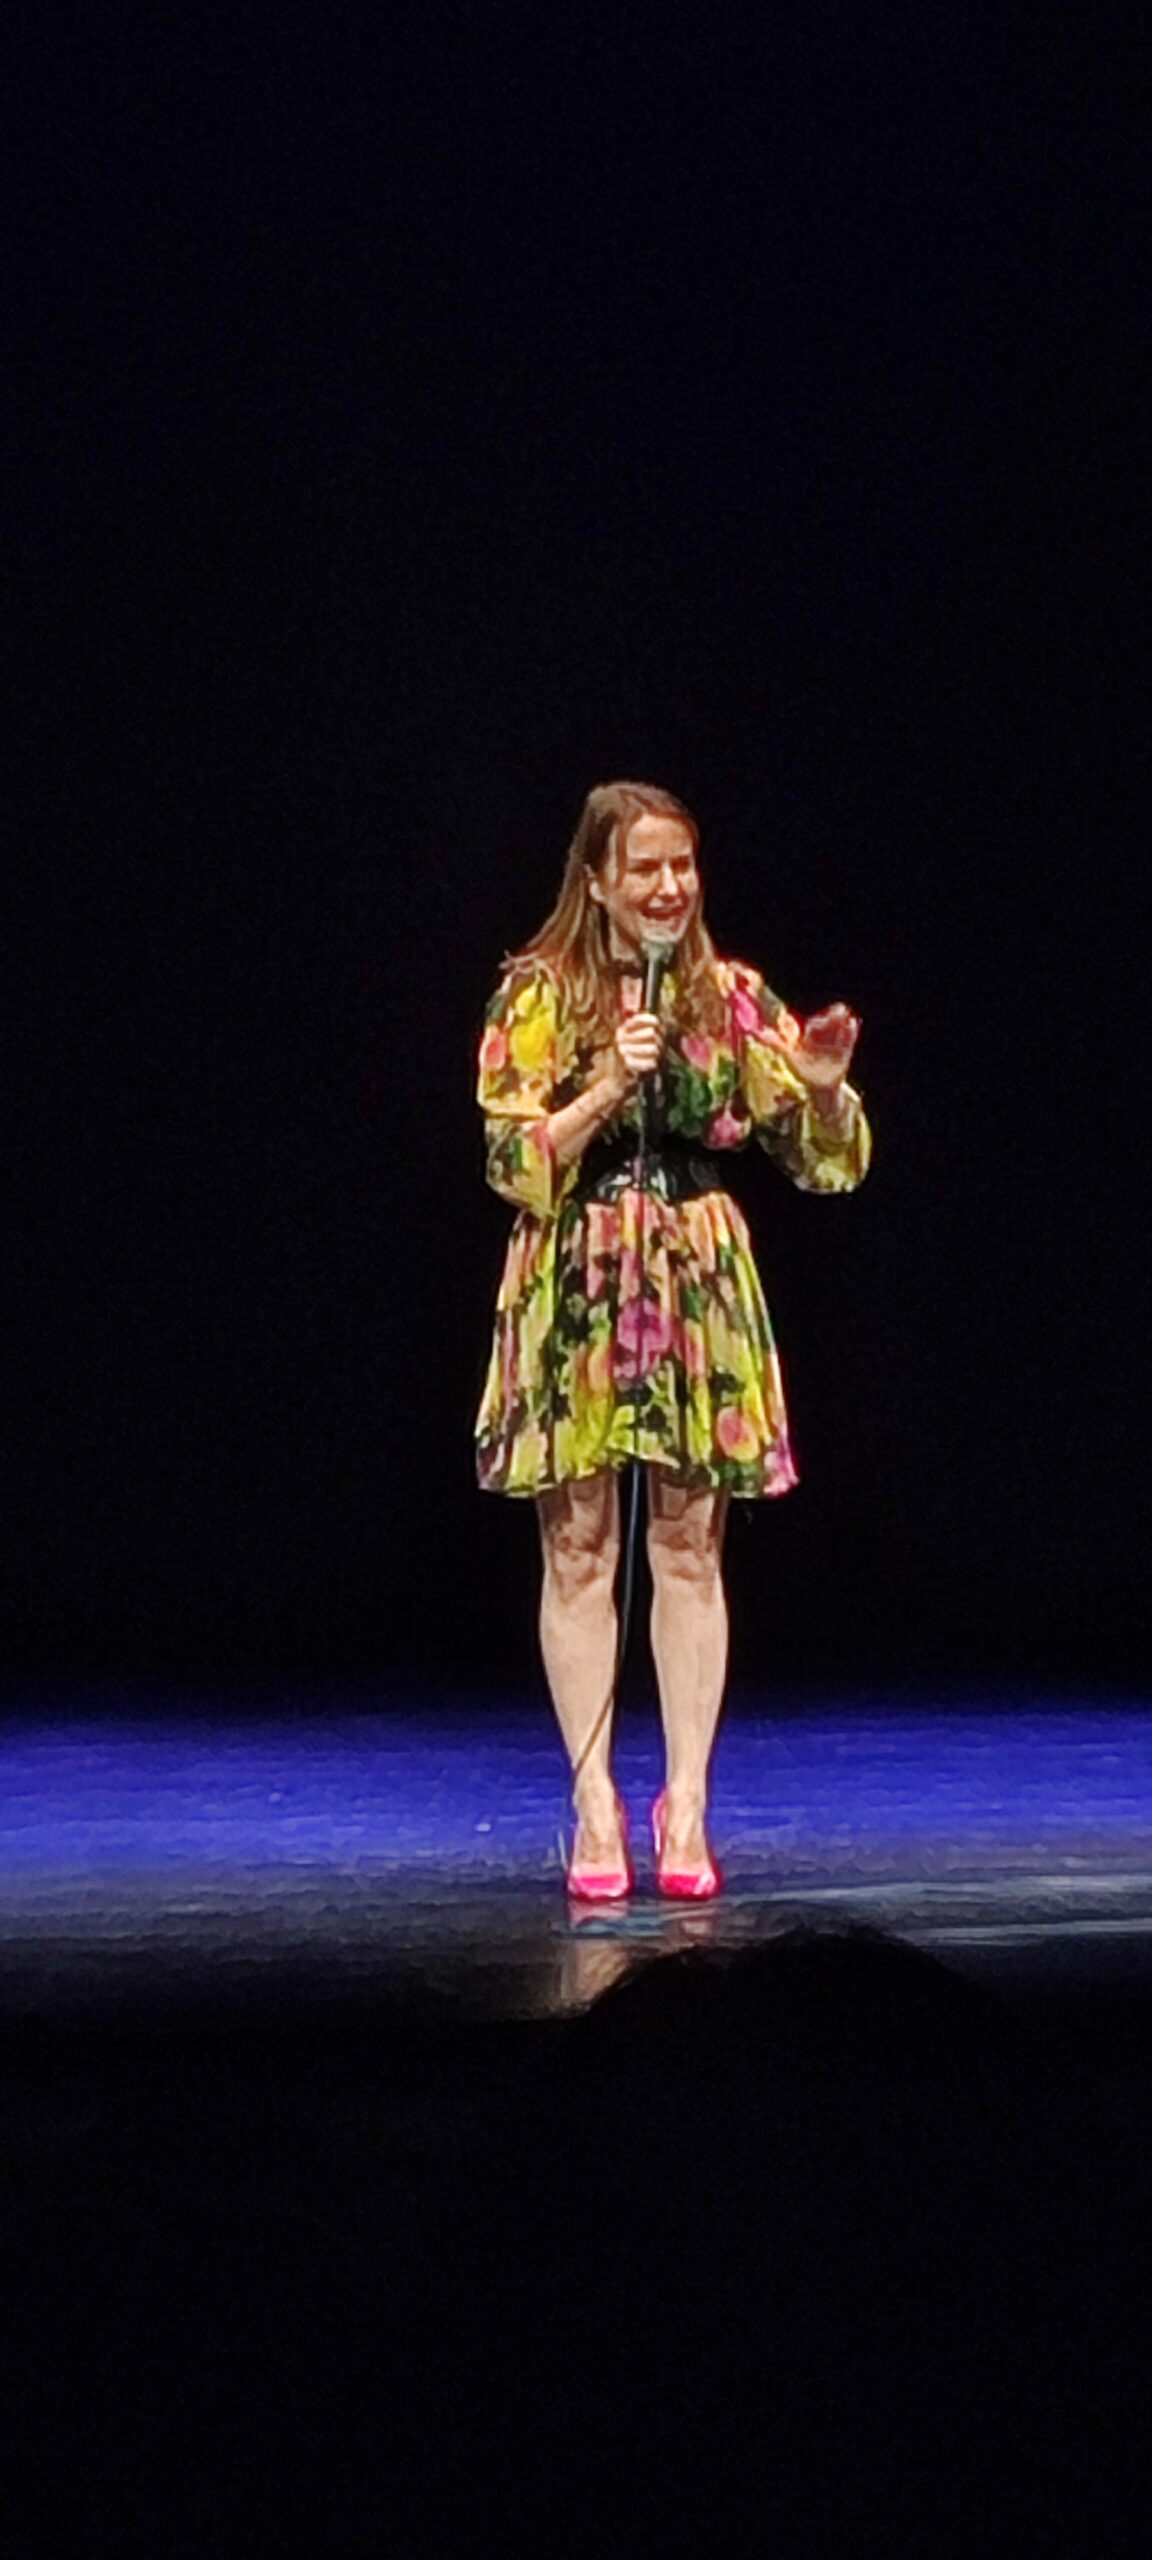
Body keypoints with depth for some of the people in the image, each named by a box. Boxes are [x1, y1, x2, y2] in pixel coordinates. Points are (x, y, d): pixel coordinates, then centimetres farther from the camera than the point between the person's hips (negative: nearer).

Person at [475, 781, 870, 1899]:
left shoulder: (731, 996, 5)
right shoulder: (539, 993, -1)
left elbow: (826, 1160, 4)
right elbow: (513, 1164, -8)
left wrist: (825, 1085, -16)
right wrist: (609, 1084, -20)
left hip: (700, 1284, 2)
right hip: (576, 1291, -2)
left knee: (691, 1551, 4)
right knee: (580, 1552, 1)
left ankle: (685, 1805, 11)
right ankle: (595, 1808, 7)